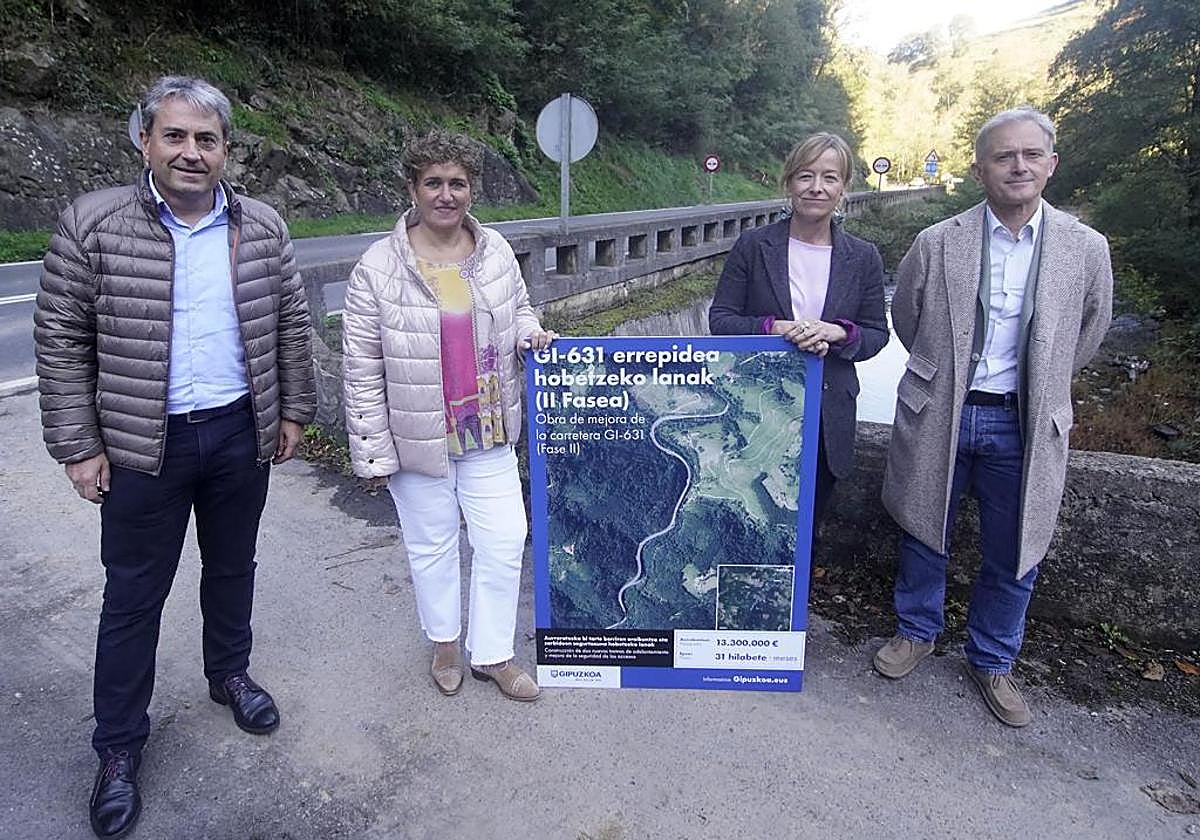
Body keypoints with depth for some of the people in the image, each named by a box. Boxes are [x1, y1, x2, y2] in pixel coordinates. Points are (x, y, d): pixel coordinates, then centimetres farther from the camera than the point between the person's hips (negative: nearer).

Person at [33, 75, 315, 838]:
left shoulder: (263, 228, 0)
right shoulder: (92, 226, -9)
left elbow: (291, 326, 6)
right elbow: (62, 343, -6)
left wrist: (293, 411, 5)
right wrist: (78, 446, -7)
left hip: (241, 434, 3)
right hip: (143, 444, -2)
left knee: (232, 567, 19)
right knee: (135, 594, 9)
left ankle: (229, 672, 44)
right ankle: (120, 746, 26)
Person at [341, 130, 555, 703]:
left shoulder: (495, 251, -1)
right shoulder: (379, 269, -12)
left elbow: (518, 307, 18)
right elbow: (362, 371, -9)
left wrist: (528, 332, -6)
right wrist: (374, 452, -8)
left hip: (488, 434, 3)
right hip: (417, 438, -3)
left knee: (504, 541, 7)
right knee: (432, 546, 14)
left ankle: (492, 654, 28)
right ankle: (444, 642, 40)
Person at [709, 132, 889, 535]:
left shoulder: (863, 258, 2)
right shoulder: (753, 245, -3)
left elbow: (877, 333, 5)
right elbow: (720, 319, -3)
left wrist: (838, 332, -17)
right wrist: (774, 328, -20)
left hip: (828, 417, 2)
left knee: (806, 526, 16)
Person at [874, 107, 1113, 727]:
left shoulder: (1085, 249, -3)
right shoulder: (937, 244, -6)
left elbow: (1087, 335, 12)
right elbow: (905, 319, 8)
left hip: (1025, 425, 1)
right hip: (938, 417, 0)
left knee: (1013, 557, 11)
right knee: (924, 534, 15)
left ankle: (992, 662, 34)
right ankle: (916, 631, 39)